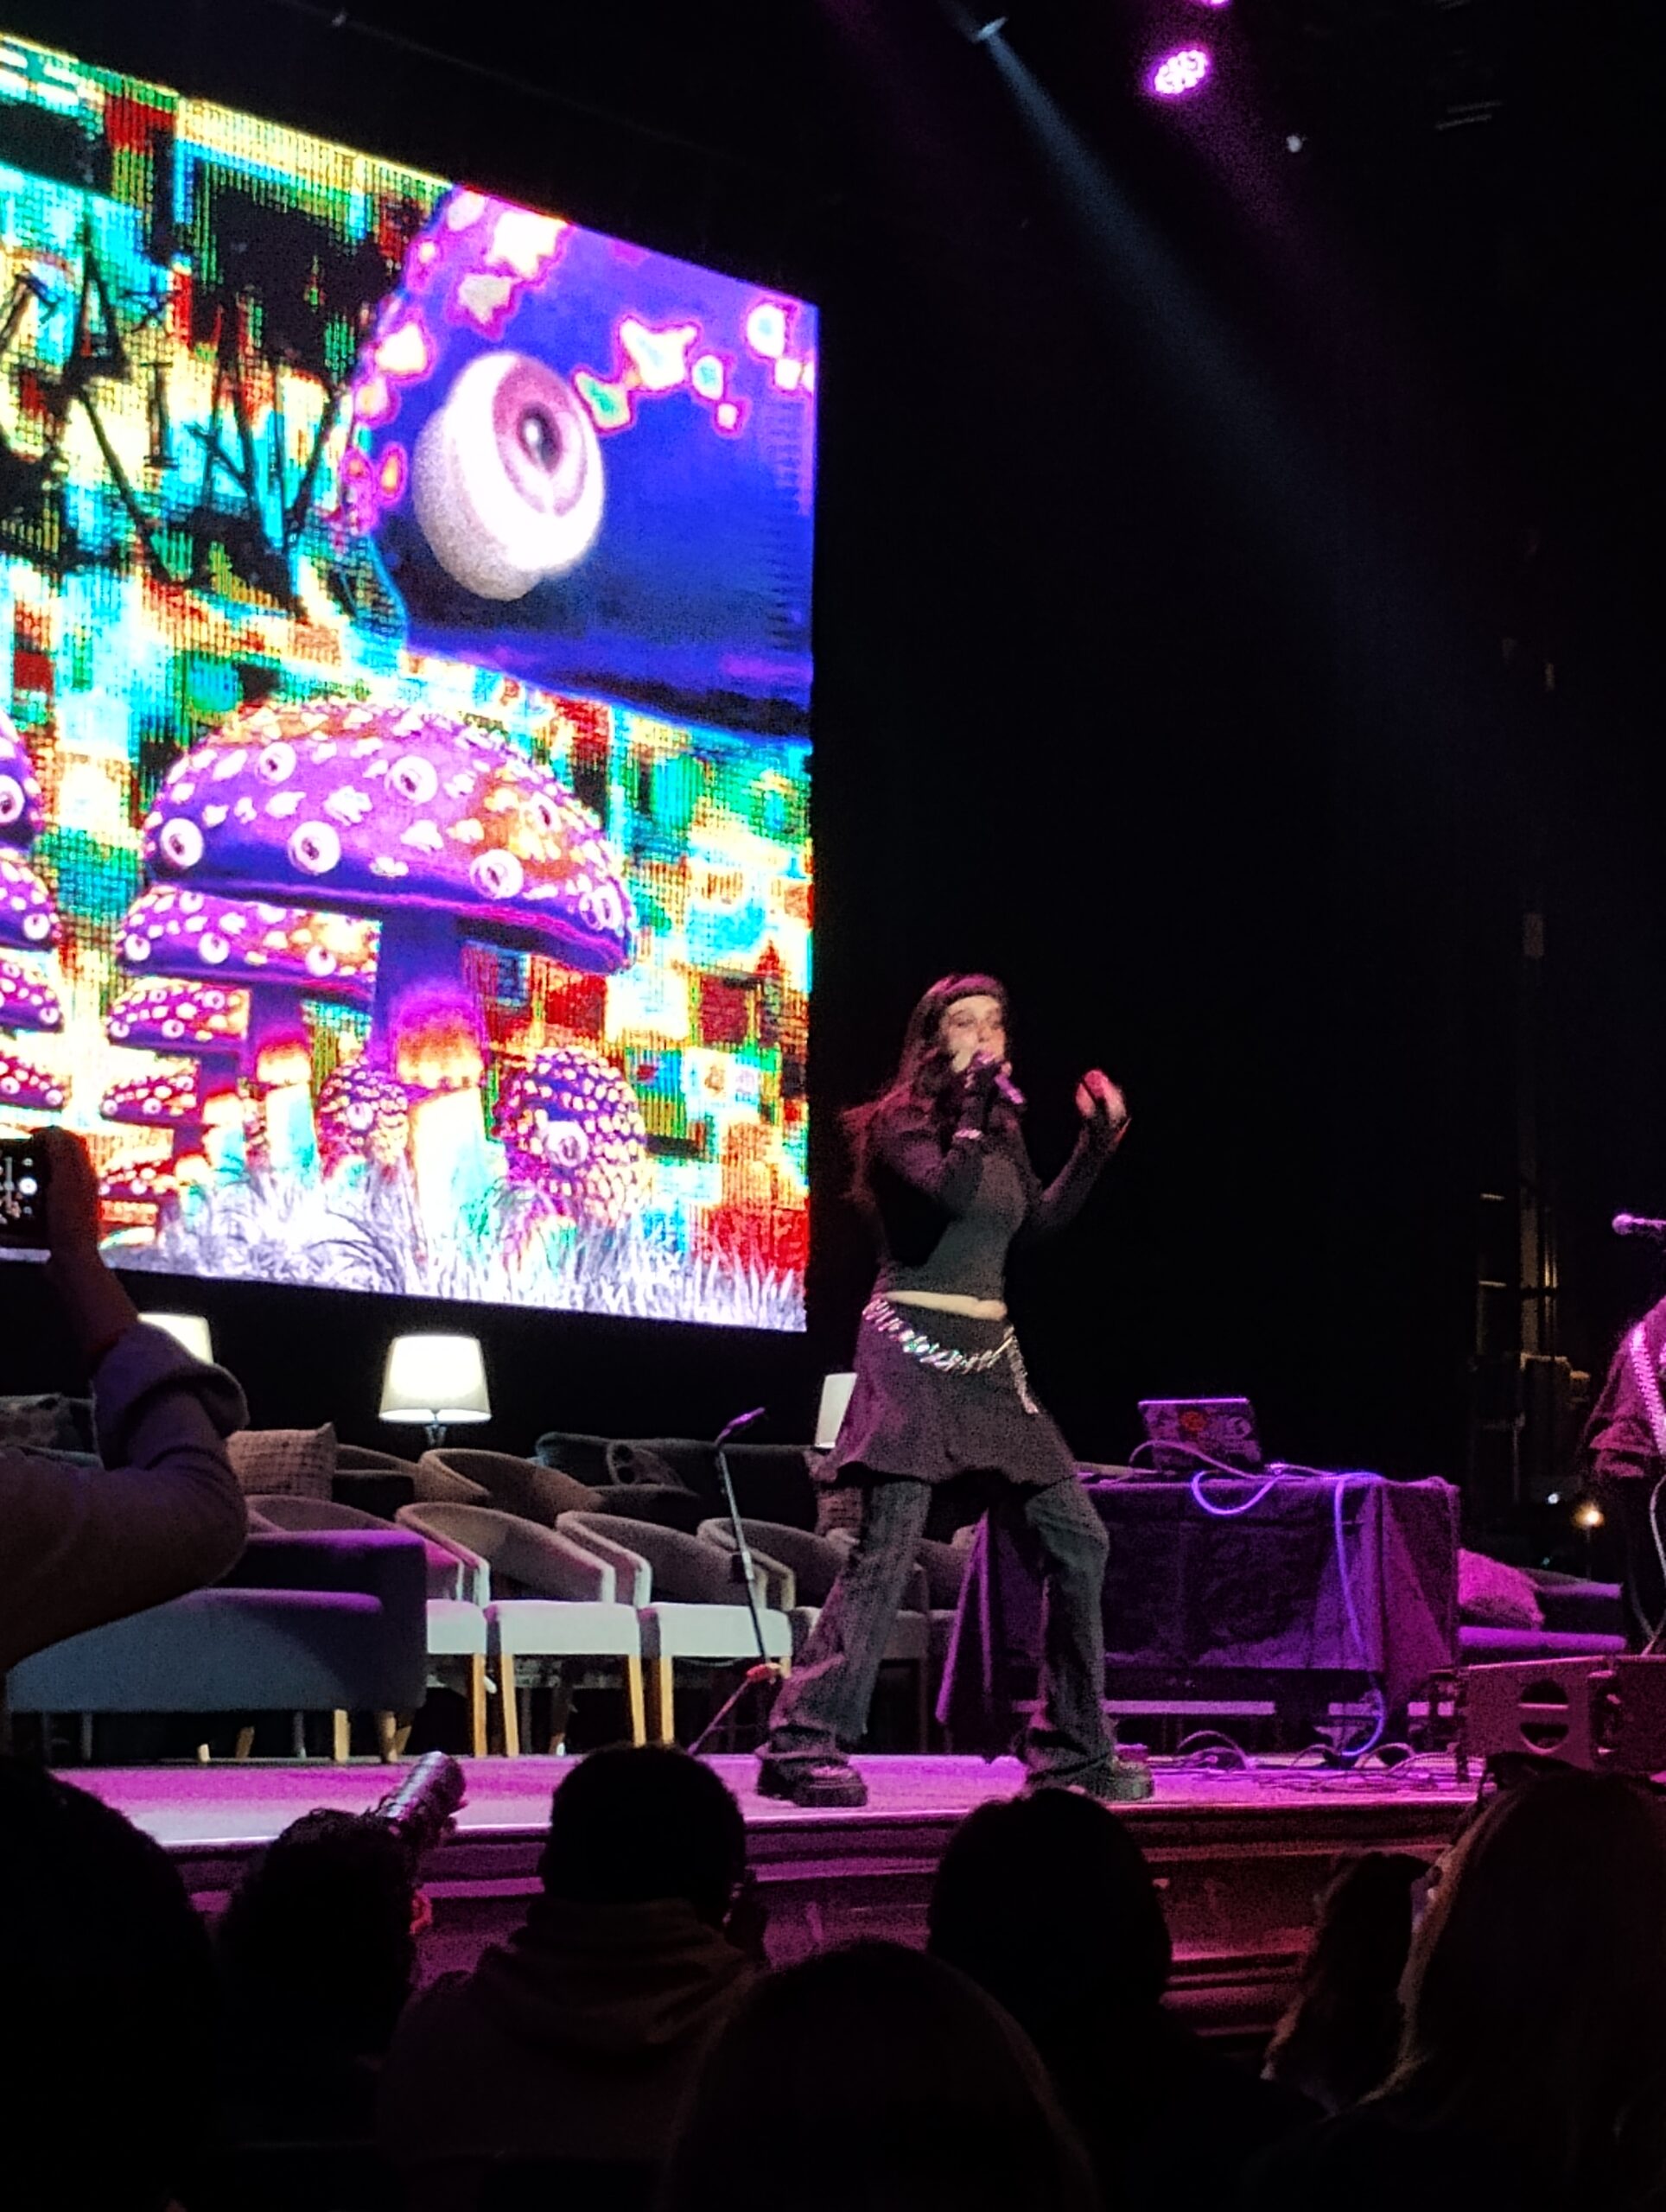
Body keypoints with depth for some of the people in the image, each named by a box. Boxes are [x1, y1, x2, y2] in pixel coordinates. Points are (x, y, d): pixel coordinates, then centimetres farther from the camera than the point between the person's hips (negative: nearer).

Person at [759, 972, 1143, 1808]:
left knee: (1076, 1540, 5)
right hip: (914, 1347, -7)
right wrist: (972, 1104, -18)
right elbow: (952, 1192, -23)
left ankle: (1072, 1747, 14)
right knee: (886, 1548, -17)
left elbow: (1039, 1220, 27)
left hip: (990, 1360, 8)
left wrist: (1096, 1144, 19)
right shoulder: (900, 1125, -6)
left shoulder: (1003, 1132, 15)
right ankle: (804, 1744, -16)